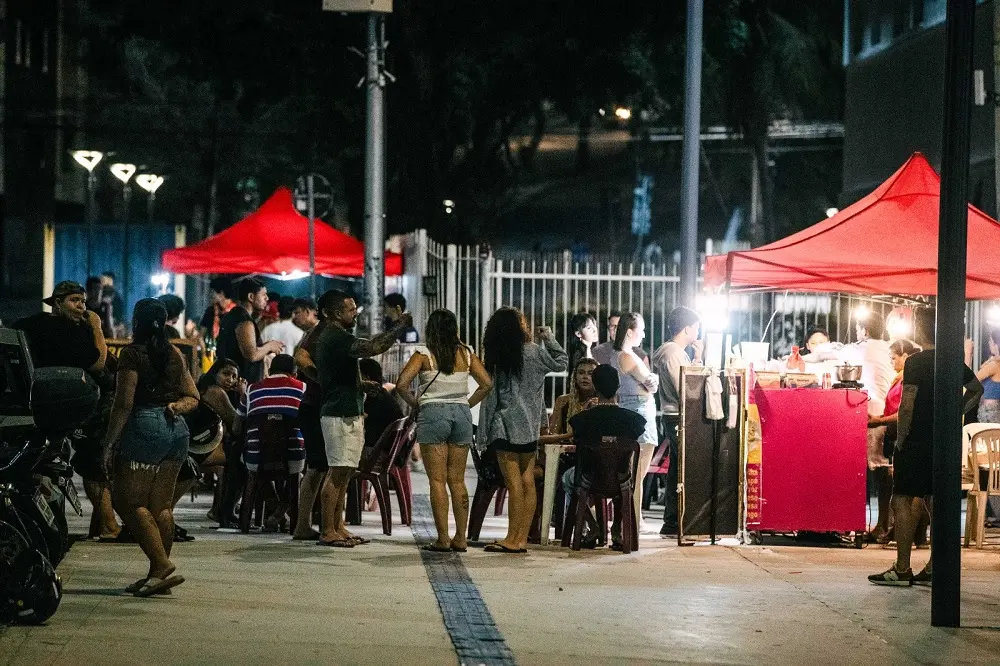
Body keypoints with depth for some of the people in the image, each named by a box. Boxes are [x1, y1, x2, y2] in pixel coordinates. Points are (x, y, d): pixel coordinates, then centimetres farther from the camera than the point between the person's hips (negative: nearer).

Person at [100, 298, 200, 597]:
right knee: (161, 504, 9)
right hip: (176, 428, 7)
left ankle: (163, 566, -15)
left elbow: (124, 403, -12)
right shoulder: (174, 354, 13)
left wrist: (110, 443, -9)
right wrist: (176, 407, -1)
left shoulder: (133, 354, -7)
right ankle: (158, 573, 9)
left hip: (145, 426, -7)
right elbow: (193, 397, 15)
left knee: (130, 501, -3)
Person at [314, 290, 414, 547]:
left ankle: (338, 528, 15)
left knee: (343, 473, 11)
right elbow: (373, 347, -30)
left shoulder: (328, 337, 18)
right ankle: (328, 532, -8)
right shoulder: (337, 338, -16)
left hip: (346, 413, 11)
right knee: (338, 473, -9)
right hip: (341, 416, -11)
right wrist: (400, 326, -20)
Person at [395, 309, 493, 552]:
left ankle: (443, 539, -4)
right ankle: (460, 538, 8)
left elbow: (402, 384, -12)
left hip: (432, 414, -4)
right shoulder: (466, 354, 6)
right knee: (457, 480, 9)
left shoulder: (424, 355, -4)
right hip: (462, 414, 4)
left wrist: (415, 404, 3)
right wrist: (467, 404, 11)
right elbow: (486, 384, 4)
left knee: (437, 480, -1)